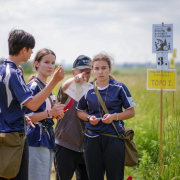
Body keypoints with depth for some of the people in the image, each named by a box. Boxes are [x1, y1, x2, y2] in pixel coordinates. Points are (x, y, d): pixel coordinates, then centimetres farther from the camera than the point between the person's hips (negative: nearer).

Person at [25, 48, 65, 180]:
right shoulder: (33, 86, -10)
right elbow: (27, 117, -17)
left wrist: (56, 113, 9)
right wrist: (50, 112, -27)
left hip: (48, 138, 9)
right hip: (36, 140, -9)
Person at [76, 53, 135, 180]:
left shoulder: (119, 88, 0)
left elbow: (131, 112, 4)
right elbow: (80, 111, 19)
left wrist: (114, 116, -12)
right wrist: (89, 118, -2)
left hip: (114, 138, -3)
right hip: (92, 138, 3)